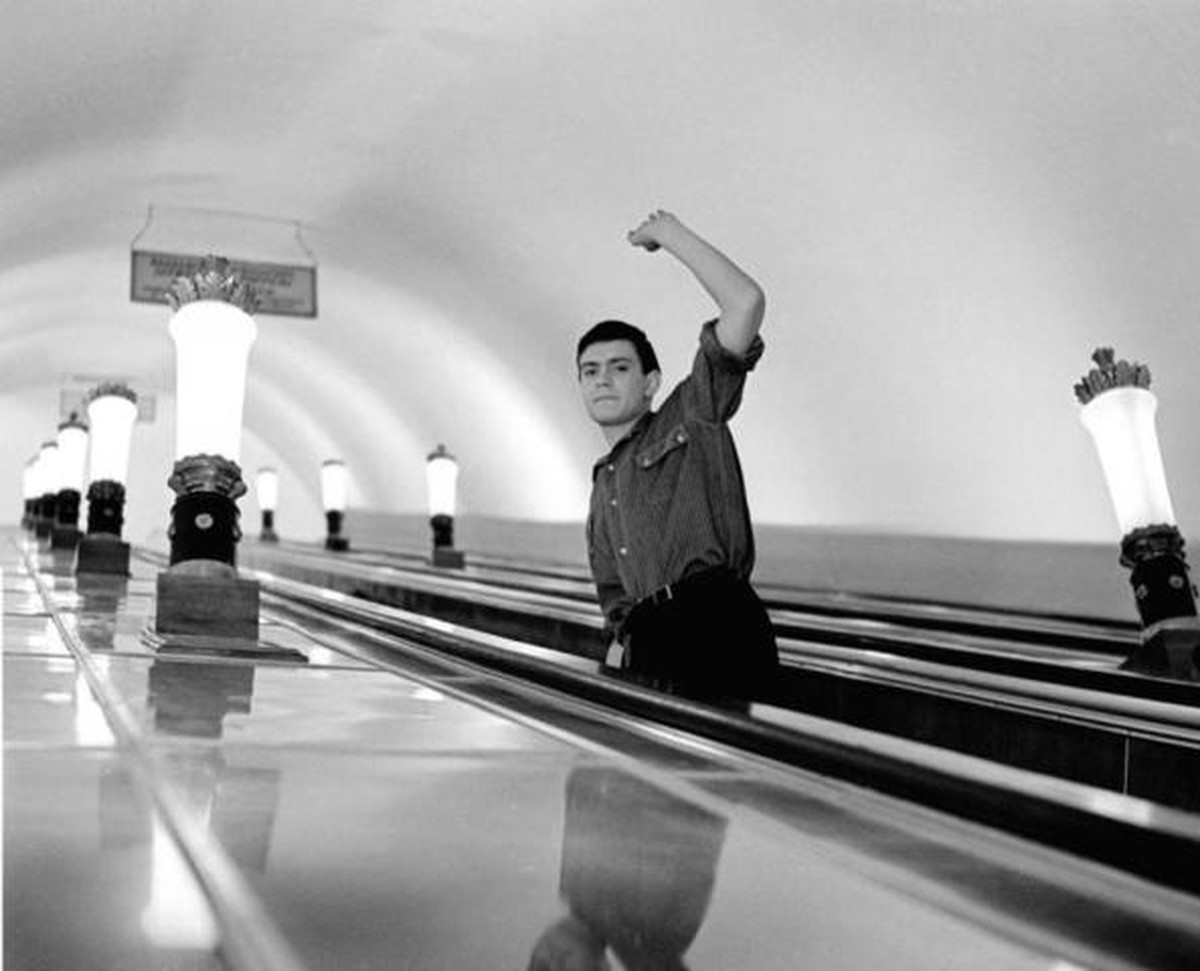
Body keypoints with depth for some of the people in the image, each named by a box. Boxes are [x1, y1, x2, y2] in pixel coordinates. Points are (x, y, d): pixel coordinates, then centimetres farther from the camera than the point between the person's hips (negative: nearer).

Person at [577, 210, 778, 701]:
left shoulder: (691, 420, 9)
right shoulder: (603, 489, 29)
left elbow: (745, 303, -4)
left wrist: (670, 233, 2)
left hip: (717, 629, -7)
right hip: (649, 653, 7)